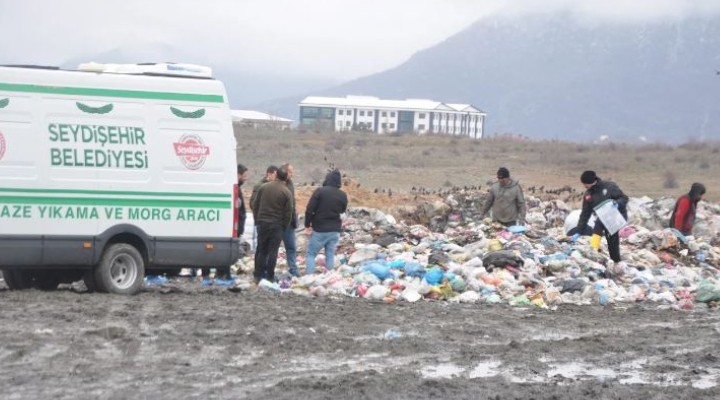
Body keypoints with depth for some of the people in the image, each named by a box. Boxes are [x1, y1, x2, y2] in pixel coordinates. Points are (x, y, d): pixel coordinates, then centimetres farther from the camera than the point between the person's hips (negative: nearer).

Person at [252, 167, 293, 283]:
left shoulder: (263, 187, 2)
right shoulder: (286, 193, -8)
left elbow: (255, 205, 6)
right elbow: (288, 213, -7)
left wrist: (257, 219, 15)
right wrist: (284, 226, 6)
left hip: (262, 223, 3)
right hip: (277, 226, -3)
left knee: (261, 250, 11)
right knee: (272, 251, 2)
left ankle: (258, 276, 12)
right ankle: (269, 277, 2)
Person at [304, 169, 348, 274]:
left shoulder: (320, 191, -11)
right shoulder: (343, 195, 2)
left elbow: (309, 210, -12)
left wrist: (308, 225, -1)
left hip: (319, 230, -3)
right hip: (335, 230, 3)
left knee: (311, 254, 6)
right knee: (330, 255, 10)